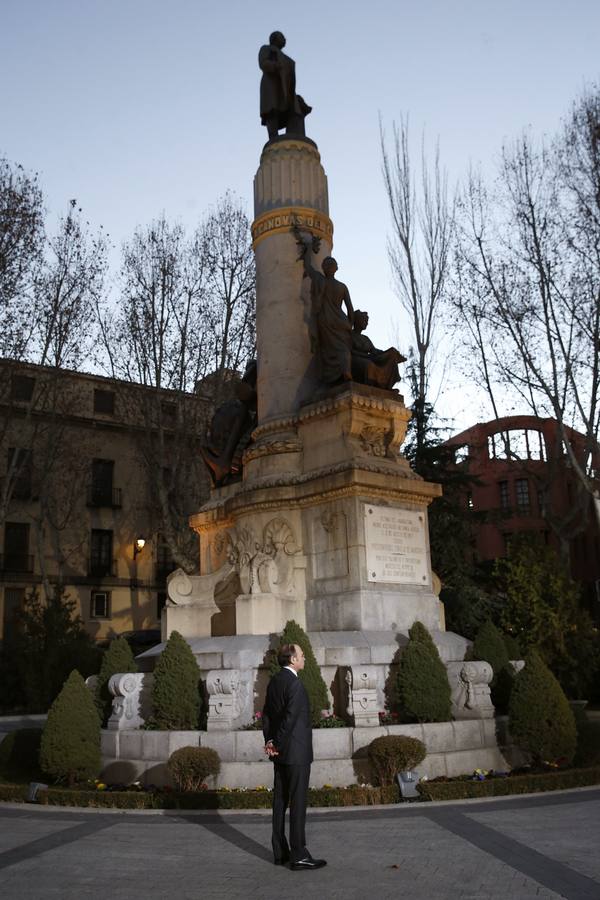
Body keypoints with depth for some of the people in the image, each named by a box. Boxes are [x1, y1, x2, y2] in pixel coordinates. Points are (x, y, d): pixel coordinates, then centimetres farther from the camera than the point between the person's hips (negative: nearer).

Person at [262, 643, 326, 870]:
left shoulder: (274, 681, 10)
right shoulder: (294, 684, -18)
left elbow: (266, 714, 11)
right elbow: (289, 718, -21)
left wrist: (269, 741, 4)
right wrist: (277, 744, -10)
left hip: (281, 752, 9)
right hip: (296, 752, -9)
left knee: (280, 801, 13)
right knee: (298, 803, -4)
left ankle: (280, 852, 20)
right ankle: (299, 855, 0)